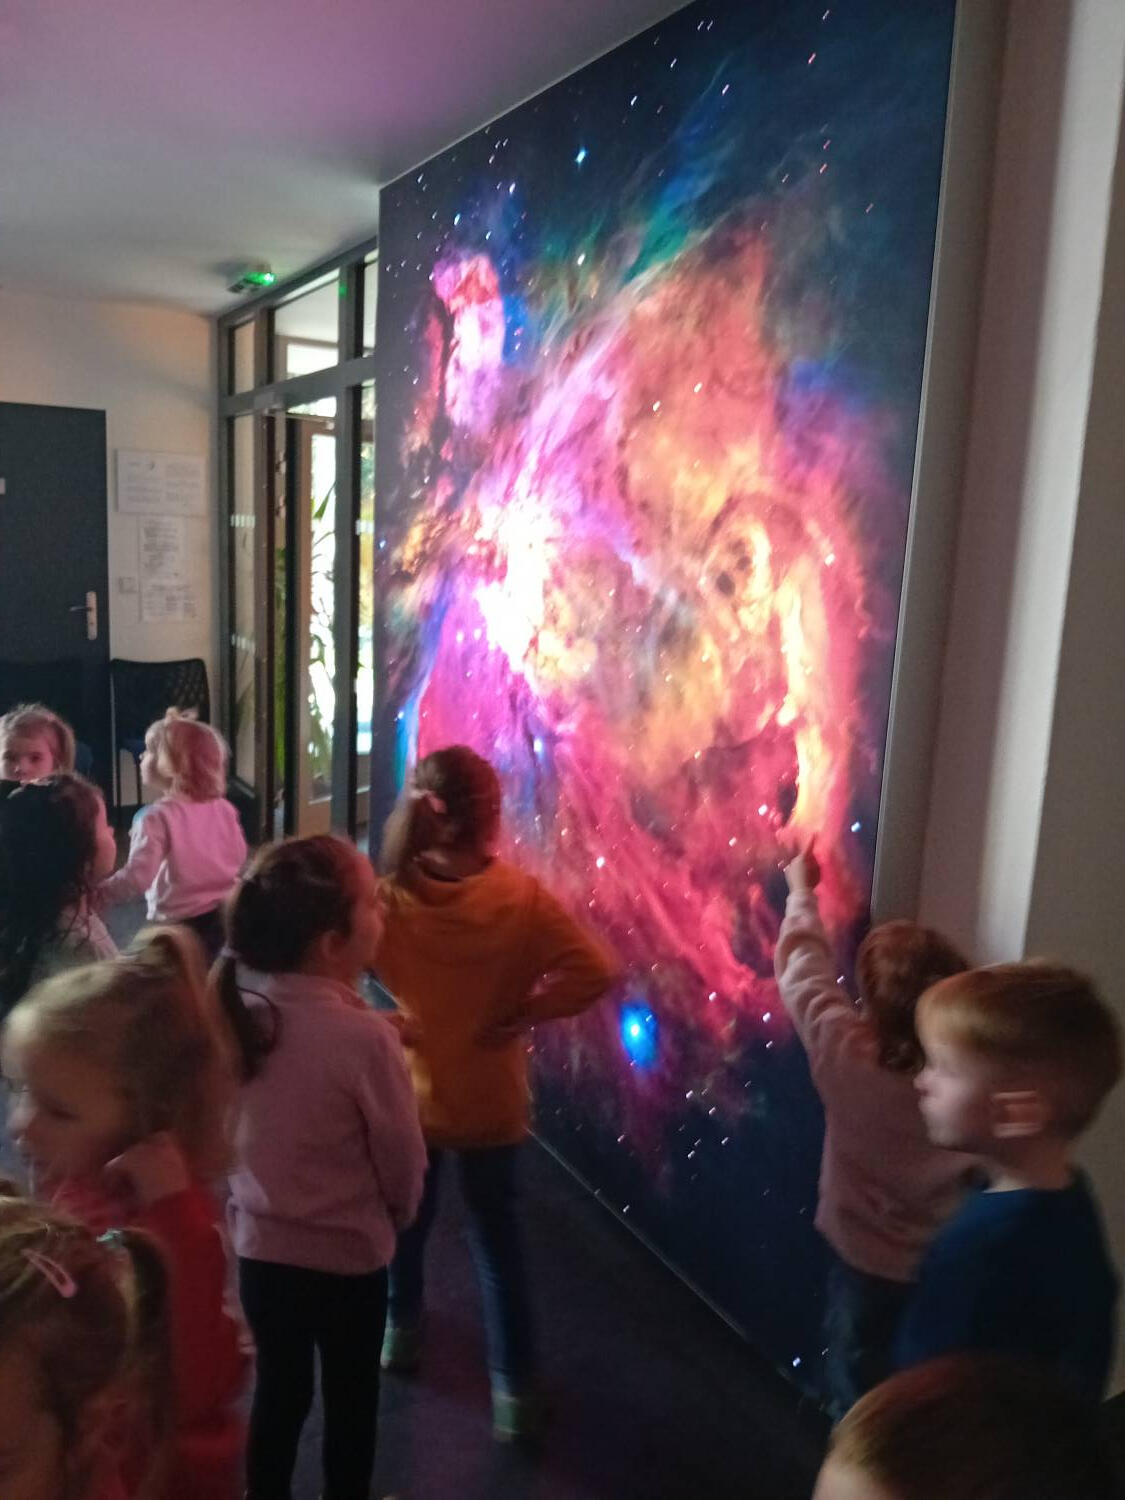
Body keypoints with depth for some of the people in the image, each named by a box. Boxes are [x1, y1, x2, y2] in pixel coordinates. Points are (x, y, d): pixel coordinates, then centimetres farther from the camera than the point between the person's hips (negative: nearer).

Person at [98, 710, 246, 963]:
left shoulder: (158, 817, -17)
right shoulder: (224, 809, 2)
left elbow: (138, 876, -22)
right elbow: (239, 857, 14)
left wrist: (97, 895, -11)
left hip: (180, 924, -6)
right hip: (226, 917, 6)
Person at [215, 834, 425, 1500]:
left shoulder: (239, 1011, -12)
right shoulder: (364, 1036, -28)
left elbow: (233, 1133, 1)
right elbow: (404, 1158, -15)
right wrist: (396, 1214, 6)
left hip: (261, 1245, 5)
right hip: (348, 1257, -4)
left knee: (279, 1390, 25)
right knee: (350, 1403, 20)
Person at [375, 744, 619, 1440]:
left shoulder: (390, 896, -17)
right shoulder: (524, 897, -20)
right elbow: (595, 972, -25)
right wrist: (523, 1014, -15)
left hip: (407, 1095, 2)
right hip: (490, 1101, -1)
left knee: (405, 1221, 27)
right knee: (499, 1242, 17)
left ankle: (402, 1328, 49)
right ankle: (514, 1389, 25)